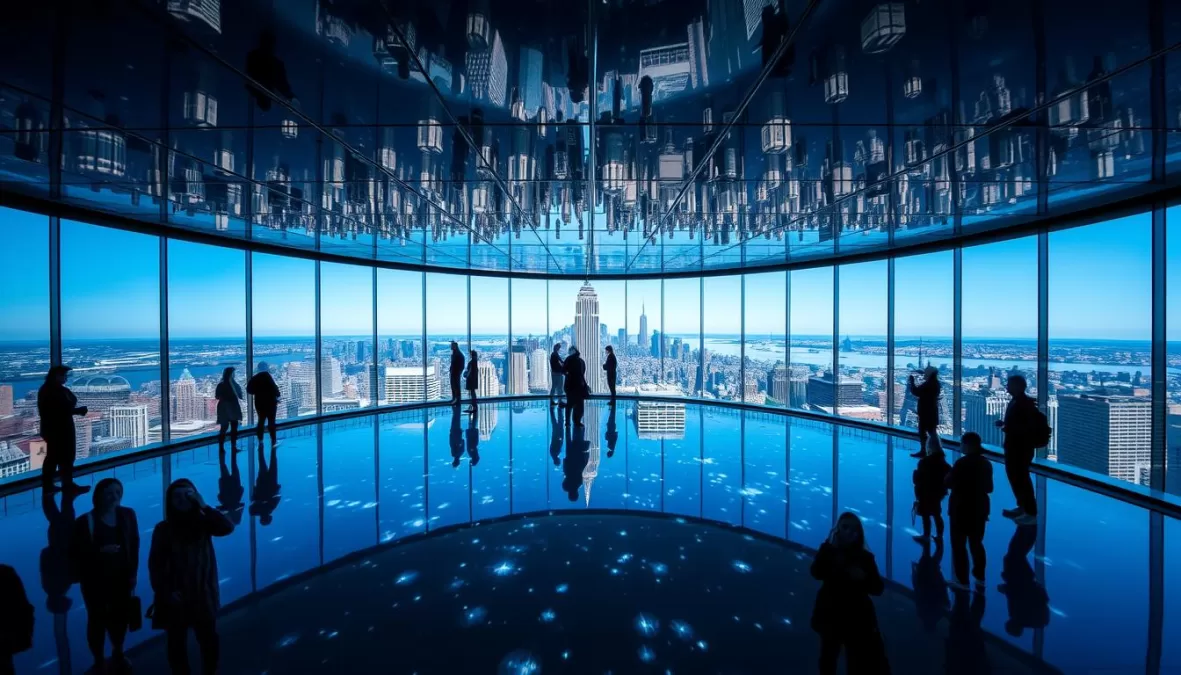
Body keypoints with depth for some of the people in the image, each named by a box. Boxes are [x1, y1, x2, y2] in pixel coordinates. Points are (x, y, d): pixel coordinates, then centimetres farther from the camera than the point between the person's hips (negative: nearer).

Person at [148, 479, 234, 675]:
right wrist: (165, 592, -11)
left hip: (203, 595, 1)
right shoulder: (163, 529, -7)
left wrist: (203, 506, -24)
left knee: (209, 640, 10)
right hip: (176, 597, -1)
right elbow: (155, 564, -3)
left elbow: (228, 527, -22)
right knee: (177, 643, 11)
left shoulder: (203, 522, -4)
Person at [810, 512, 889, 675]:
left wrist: (863, 578, -23)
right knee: (828, 660, 11)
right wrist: (830, 547, -26)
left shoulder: (865, 557, -1)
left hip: (858, 619, 1)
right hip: (831, 616, -1)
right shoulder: (828, 551, -5)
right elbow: (816, 573, -21)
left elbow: (878, 588, -3)